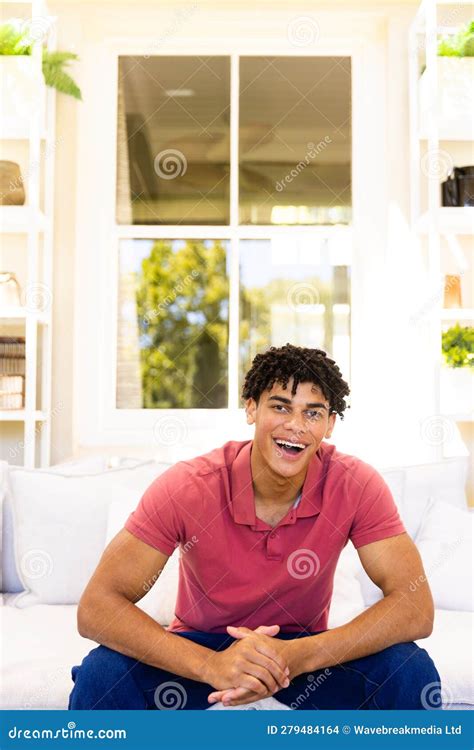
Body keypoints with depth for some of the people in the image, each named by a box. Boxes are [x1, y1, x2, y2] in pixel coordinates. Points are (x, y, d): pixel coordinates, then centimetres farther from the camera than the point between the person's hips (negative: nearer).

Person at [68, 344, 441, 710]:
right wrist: (209, 665, -41)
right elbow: (96, 607, -26)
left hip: (305, 650, 1)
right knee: (101, 675, -28)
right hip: (201, 649, -1)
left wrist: (296, 656, -38)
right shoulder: (186, 487, -23)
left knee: (411, 672, -24)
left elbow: (415, 606, -24)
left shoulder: (355, 484, -20)